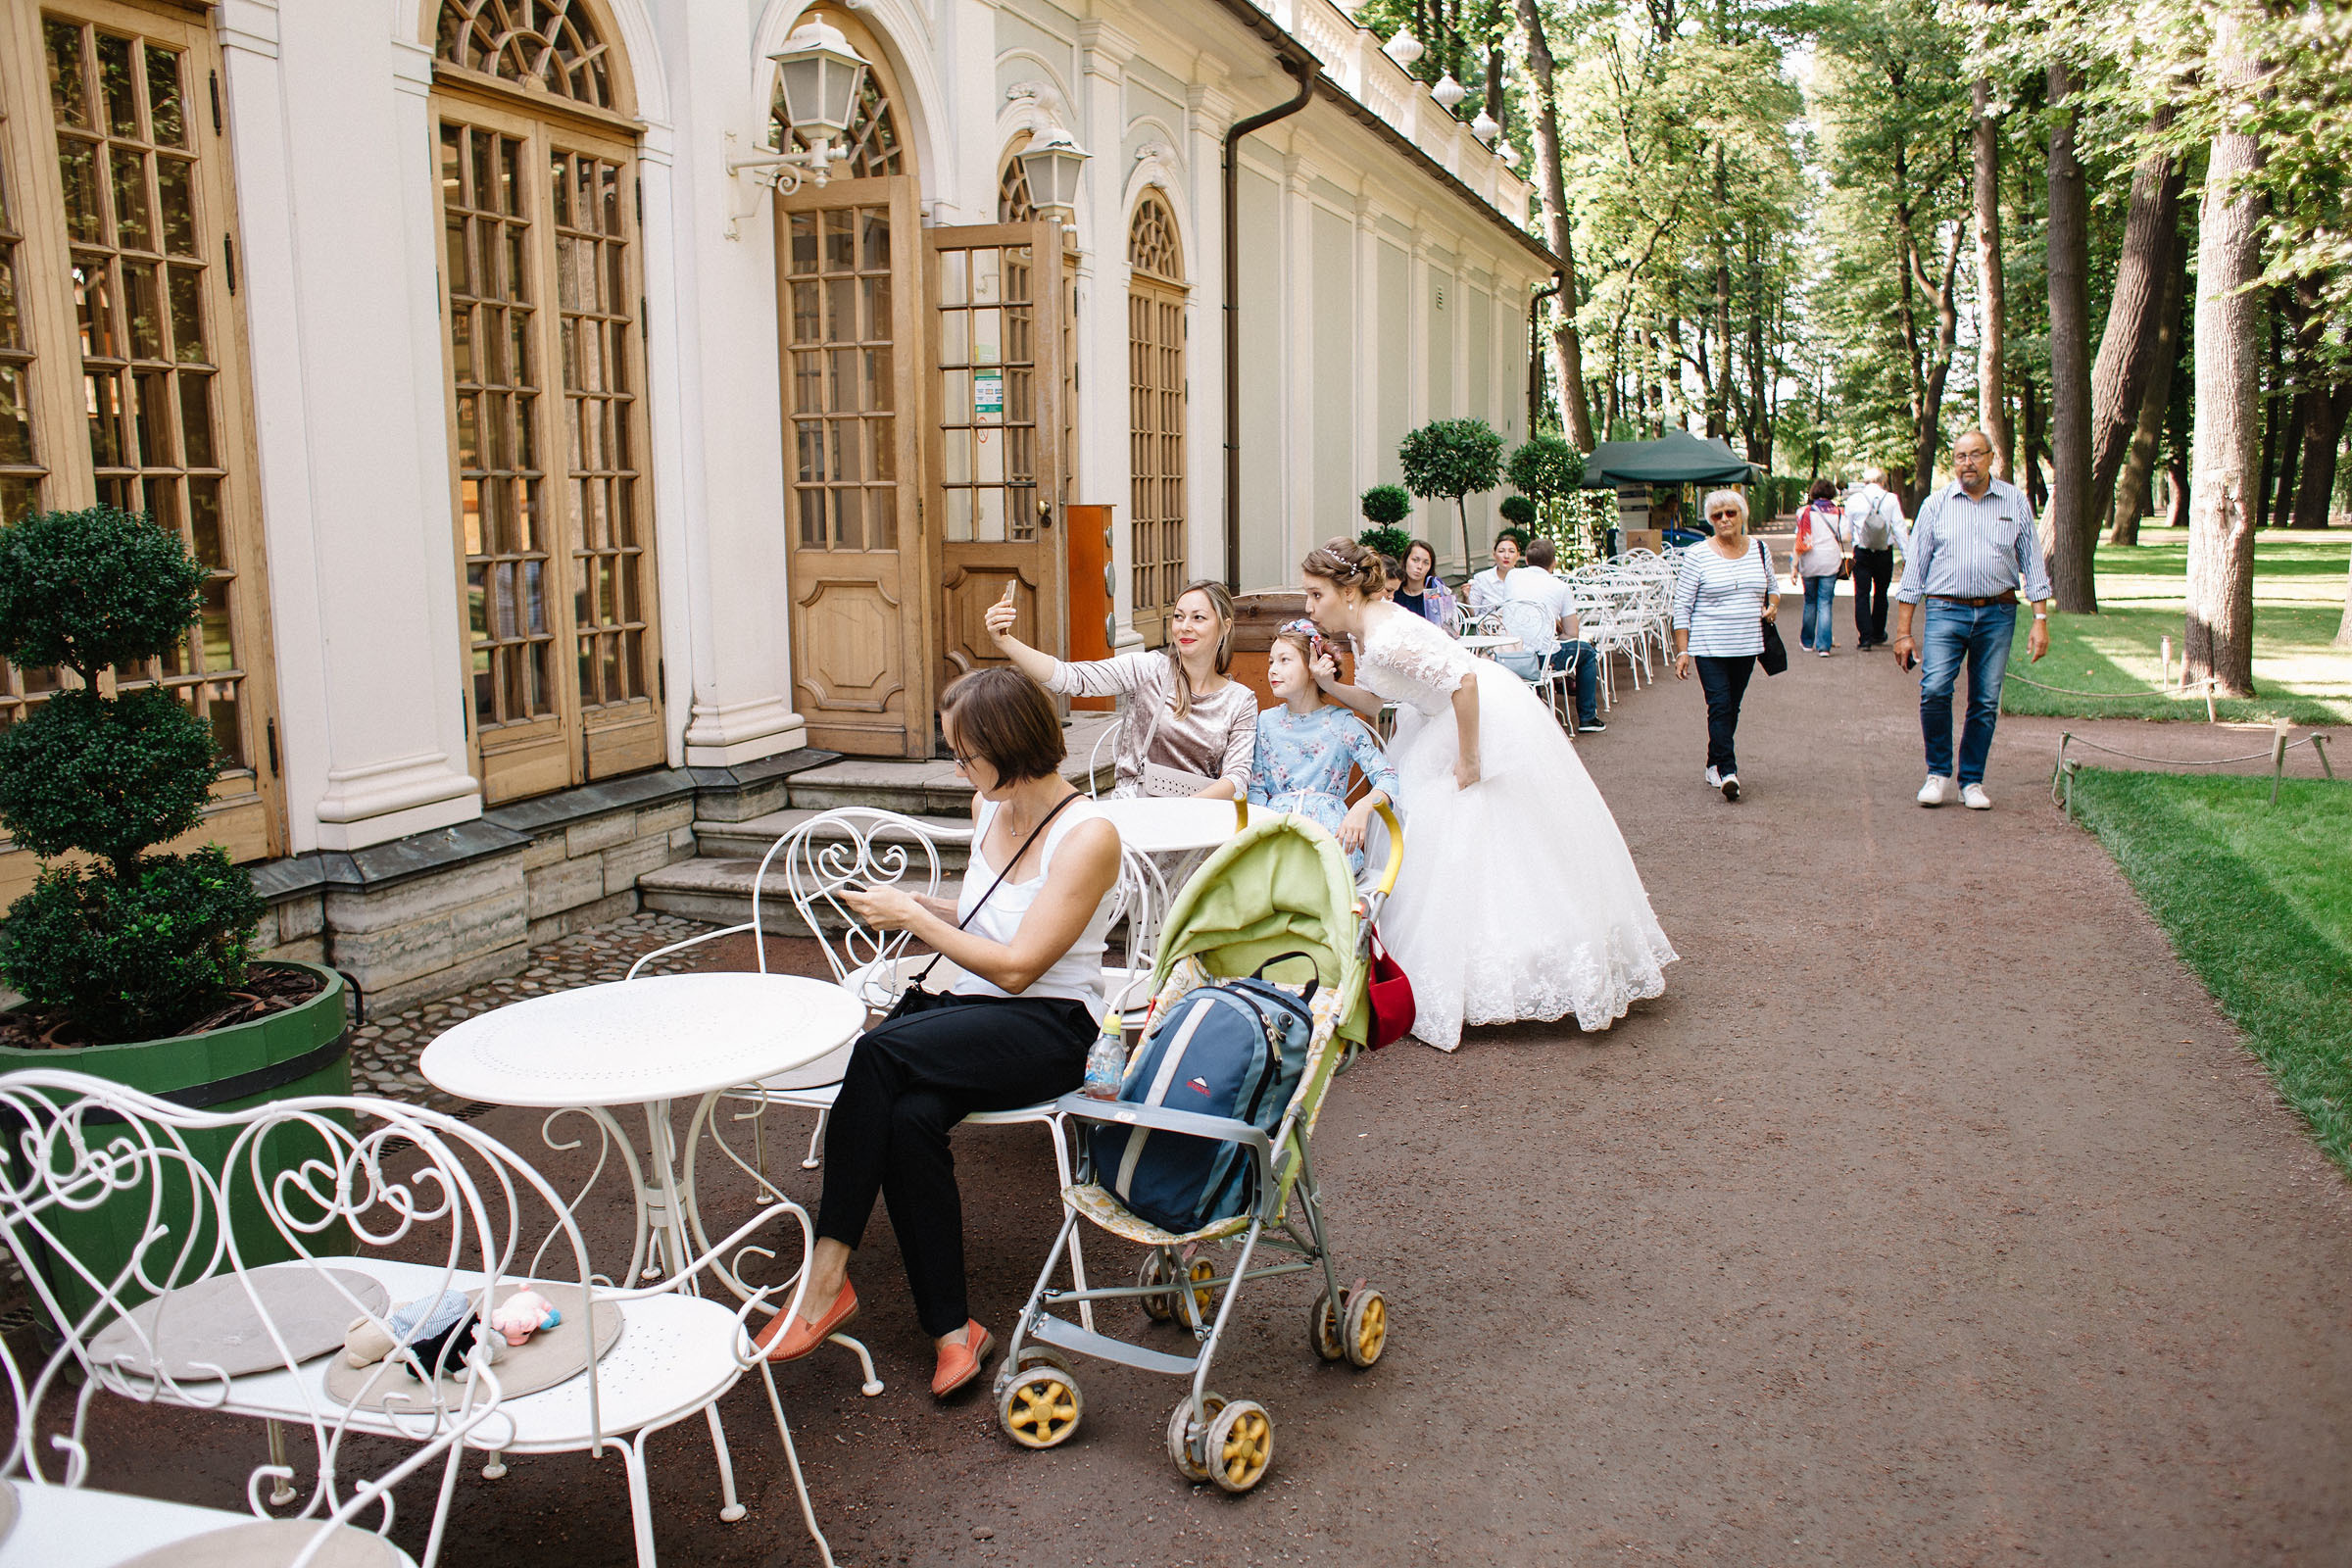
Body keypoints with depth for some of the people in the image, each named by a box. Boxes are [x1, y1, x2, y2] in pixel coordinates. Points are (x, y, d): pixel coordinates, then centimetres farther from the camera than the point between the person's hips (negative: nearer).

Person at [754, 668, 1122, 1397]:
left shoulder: (1089, 836, -15)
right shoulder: (989, 807, 10)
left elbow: (1017, 967, -17)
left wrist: (913, 918, -11)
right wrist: (912, 903, 7)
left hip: (1051, 1029, -7)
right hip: (971, 1010, 7)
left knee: (879, 1052, -30)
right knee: (909, 1117, -28)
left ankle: (826, 1279, -21)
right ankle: (951, 1330, -17)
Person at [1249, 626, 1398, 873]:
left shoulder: (1341, 723, 7)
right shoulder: (1266, 722, 15)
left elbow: (1388, 777, 0)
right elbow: (1256, 789, 13)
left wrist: (1362, 808, -21)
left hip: (1329, 826, -1)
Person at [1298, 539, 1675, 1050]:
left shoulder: (1385, 637, -28)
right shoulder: (1363, 630, 2)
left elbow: (1463, 680, -32)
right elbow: (1373, 702, 11)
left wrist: (1468, 760, -25)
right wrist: (1330, 685, -6)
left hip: (1489, 721, -10)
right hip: (1442, 722, 10)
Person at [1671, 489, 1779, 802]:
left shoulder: (1760, 550, 7)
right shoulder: (1698, 555, -5)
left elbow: (1771, 588, 23)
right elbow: (1682, 606, -4)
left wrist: (1772, 605, -2)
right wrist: (1682, 651, -10)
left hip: (1747, 647, 4)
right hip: (1709, 647, -4)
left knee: (1732, 708, 9)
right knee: (1719, 706, -13)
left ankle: (1715, 765, 22)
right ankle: (1727, 771, -12)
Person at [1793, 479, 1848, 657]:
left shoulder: (1806, 512, -1)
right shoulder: (1838, 513, 0)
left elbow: (1799, 541, -4)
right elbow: (1845, 537, -8)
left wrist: (1794, 568, 0)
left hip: (1809, 563, 0)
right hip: (1830, 563, 0)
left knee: (1810, 602, 16)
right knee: (1825, 603, 0)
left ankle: (1807, 641, 24)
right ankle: (1823, 645, -8)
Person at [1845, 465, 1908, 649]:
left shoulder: (1853, 500, -2)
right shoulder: (1891, 499, -4)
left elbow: (1847, 529, 3)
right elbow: (1900, 528, -3)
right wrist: (1908, 554, 1)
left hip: (1861, 552, -1)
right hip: (1885, 552, 1)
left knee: (1862, 594, 2)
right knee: (1880, 593, 15)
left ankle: (1865, 636, -7)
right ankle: (1878, 634, 24)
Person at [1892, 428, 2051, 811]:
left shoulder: (2015, 501, 8)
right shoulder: (1936, 504, 6)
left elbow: (2032, 562, 11)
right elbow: (1914, 567, 7)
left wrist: (2041, 620, 4)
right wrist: (1903, 631, 2)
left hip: (1998, 613, 1)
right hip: (1946, 610, -1)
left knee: (1986, 702, 2)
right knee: (1934, 689, -18)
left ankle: (1972, 781, 15)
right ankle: (1938, 774, -1)